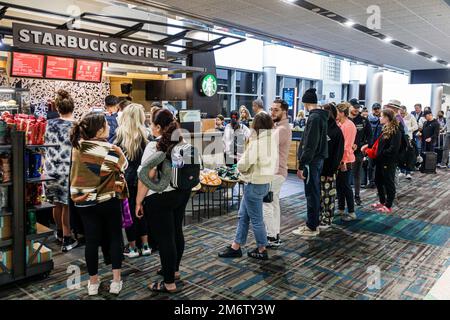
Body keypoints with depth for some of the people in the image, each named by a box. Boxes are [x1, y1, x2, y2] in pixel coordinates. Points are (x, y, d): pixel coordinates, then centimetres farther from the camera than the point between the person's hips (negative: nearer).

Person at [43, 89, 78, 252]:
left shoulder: (50, 124, -1)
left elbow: (46, 144, 13)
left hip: (51, 169, 3)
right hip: (68, 171, -3)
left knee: (57, 203, 20)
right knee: (66, 205, 9)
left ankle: (60, 233, 40)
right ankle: (67, 239, 16)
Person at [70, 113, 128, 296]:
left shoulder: (77, 147, -4)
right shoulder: (111, 149, -15)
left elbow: (76, 174, 6)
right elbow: (124, 165, 1)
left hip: (85, 202, 3)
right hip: (109, 200, -3)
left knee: (91, 240, 11)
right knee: (115, 238, 12)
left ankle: (93, 282, 22)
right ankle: (116, 281, 14)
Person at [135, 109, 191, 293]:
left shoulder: (154, 146, -14)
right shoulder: (182, 143, 7)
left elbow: (147, 176, -17)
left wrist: (139, 201, -10)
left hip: (160, 197, -7)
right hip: (182, 193, 8)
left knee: (164, 237, 1)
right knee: (176, 232, 18)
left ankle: (169, 284, 10)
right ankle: (174, 270, 36)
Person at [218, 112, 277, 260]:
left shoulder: (256, 142, -21)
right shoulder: (272, 140, 2)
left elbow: (244, 164, -20)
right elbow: (274, 163, 6)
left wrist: (240, 166, 0)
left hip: (254, 184, -8)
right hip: (264, 182, 9)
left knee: (256, 219, 7)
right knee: (243, 215, 17)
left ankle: (262, 250, 22)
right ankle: (236, 247, 27)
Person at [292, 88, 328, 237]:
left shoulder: (314, 118, -18)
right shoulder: (321, 116, 12)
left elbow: (310, 145, -23)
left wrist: (301, 166, -20)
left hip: (312, 161, -10)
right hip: (318, 159, 10)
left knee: (311, 194, -1)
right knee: (315, 192, 16)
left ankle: (312, 227, 8)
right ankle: (313, 223, 28)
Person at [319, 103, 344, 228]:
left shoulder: (336, 131, -6)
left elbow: (338, 153, -9)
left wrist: (332, 169, -14)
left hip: (328, 170, -6)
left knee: (328, 195, 3)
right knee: (319, 194, 12)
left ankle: (327, 220, 13)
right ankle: (319, 217, 24)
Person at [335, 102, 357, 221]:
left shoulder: (349, 125, -14)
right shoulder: (339, 124, 8)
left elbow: (347, 145, -17)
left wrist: (344, 161, -18)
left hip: (345, 160, -8)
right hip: (339, 159, 8)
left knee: (346, 186, -1)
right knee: (339, 185, 15)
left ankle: (351, 212, 9)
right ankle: (341, 209, 27)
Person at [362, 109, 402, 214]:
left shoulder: (395, 131, -16)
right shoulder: (385, 129, 10)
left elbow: (393, 149, -22)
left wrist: (380, 154, -17)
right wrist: (368, 146, 5)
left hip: (389, 162, -9)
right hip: (380, 160, 9)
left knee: (389, 183, 4)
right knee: (378, 181, 18)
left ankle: (388, 206, 17)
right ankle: (382, 202, 34)